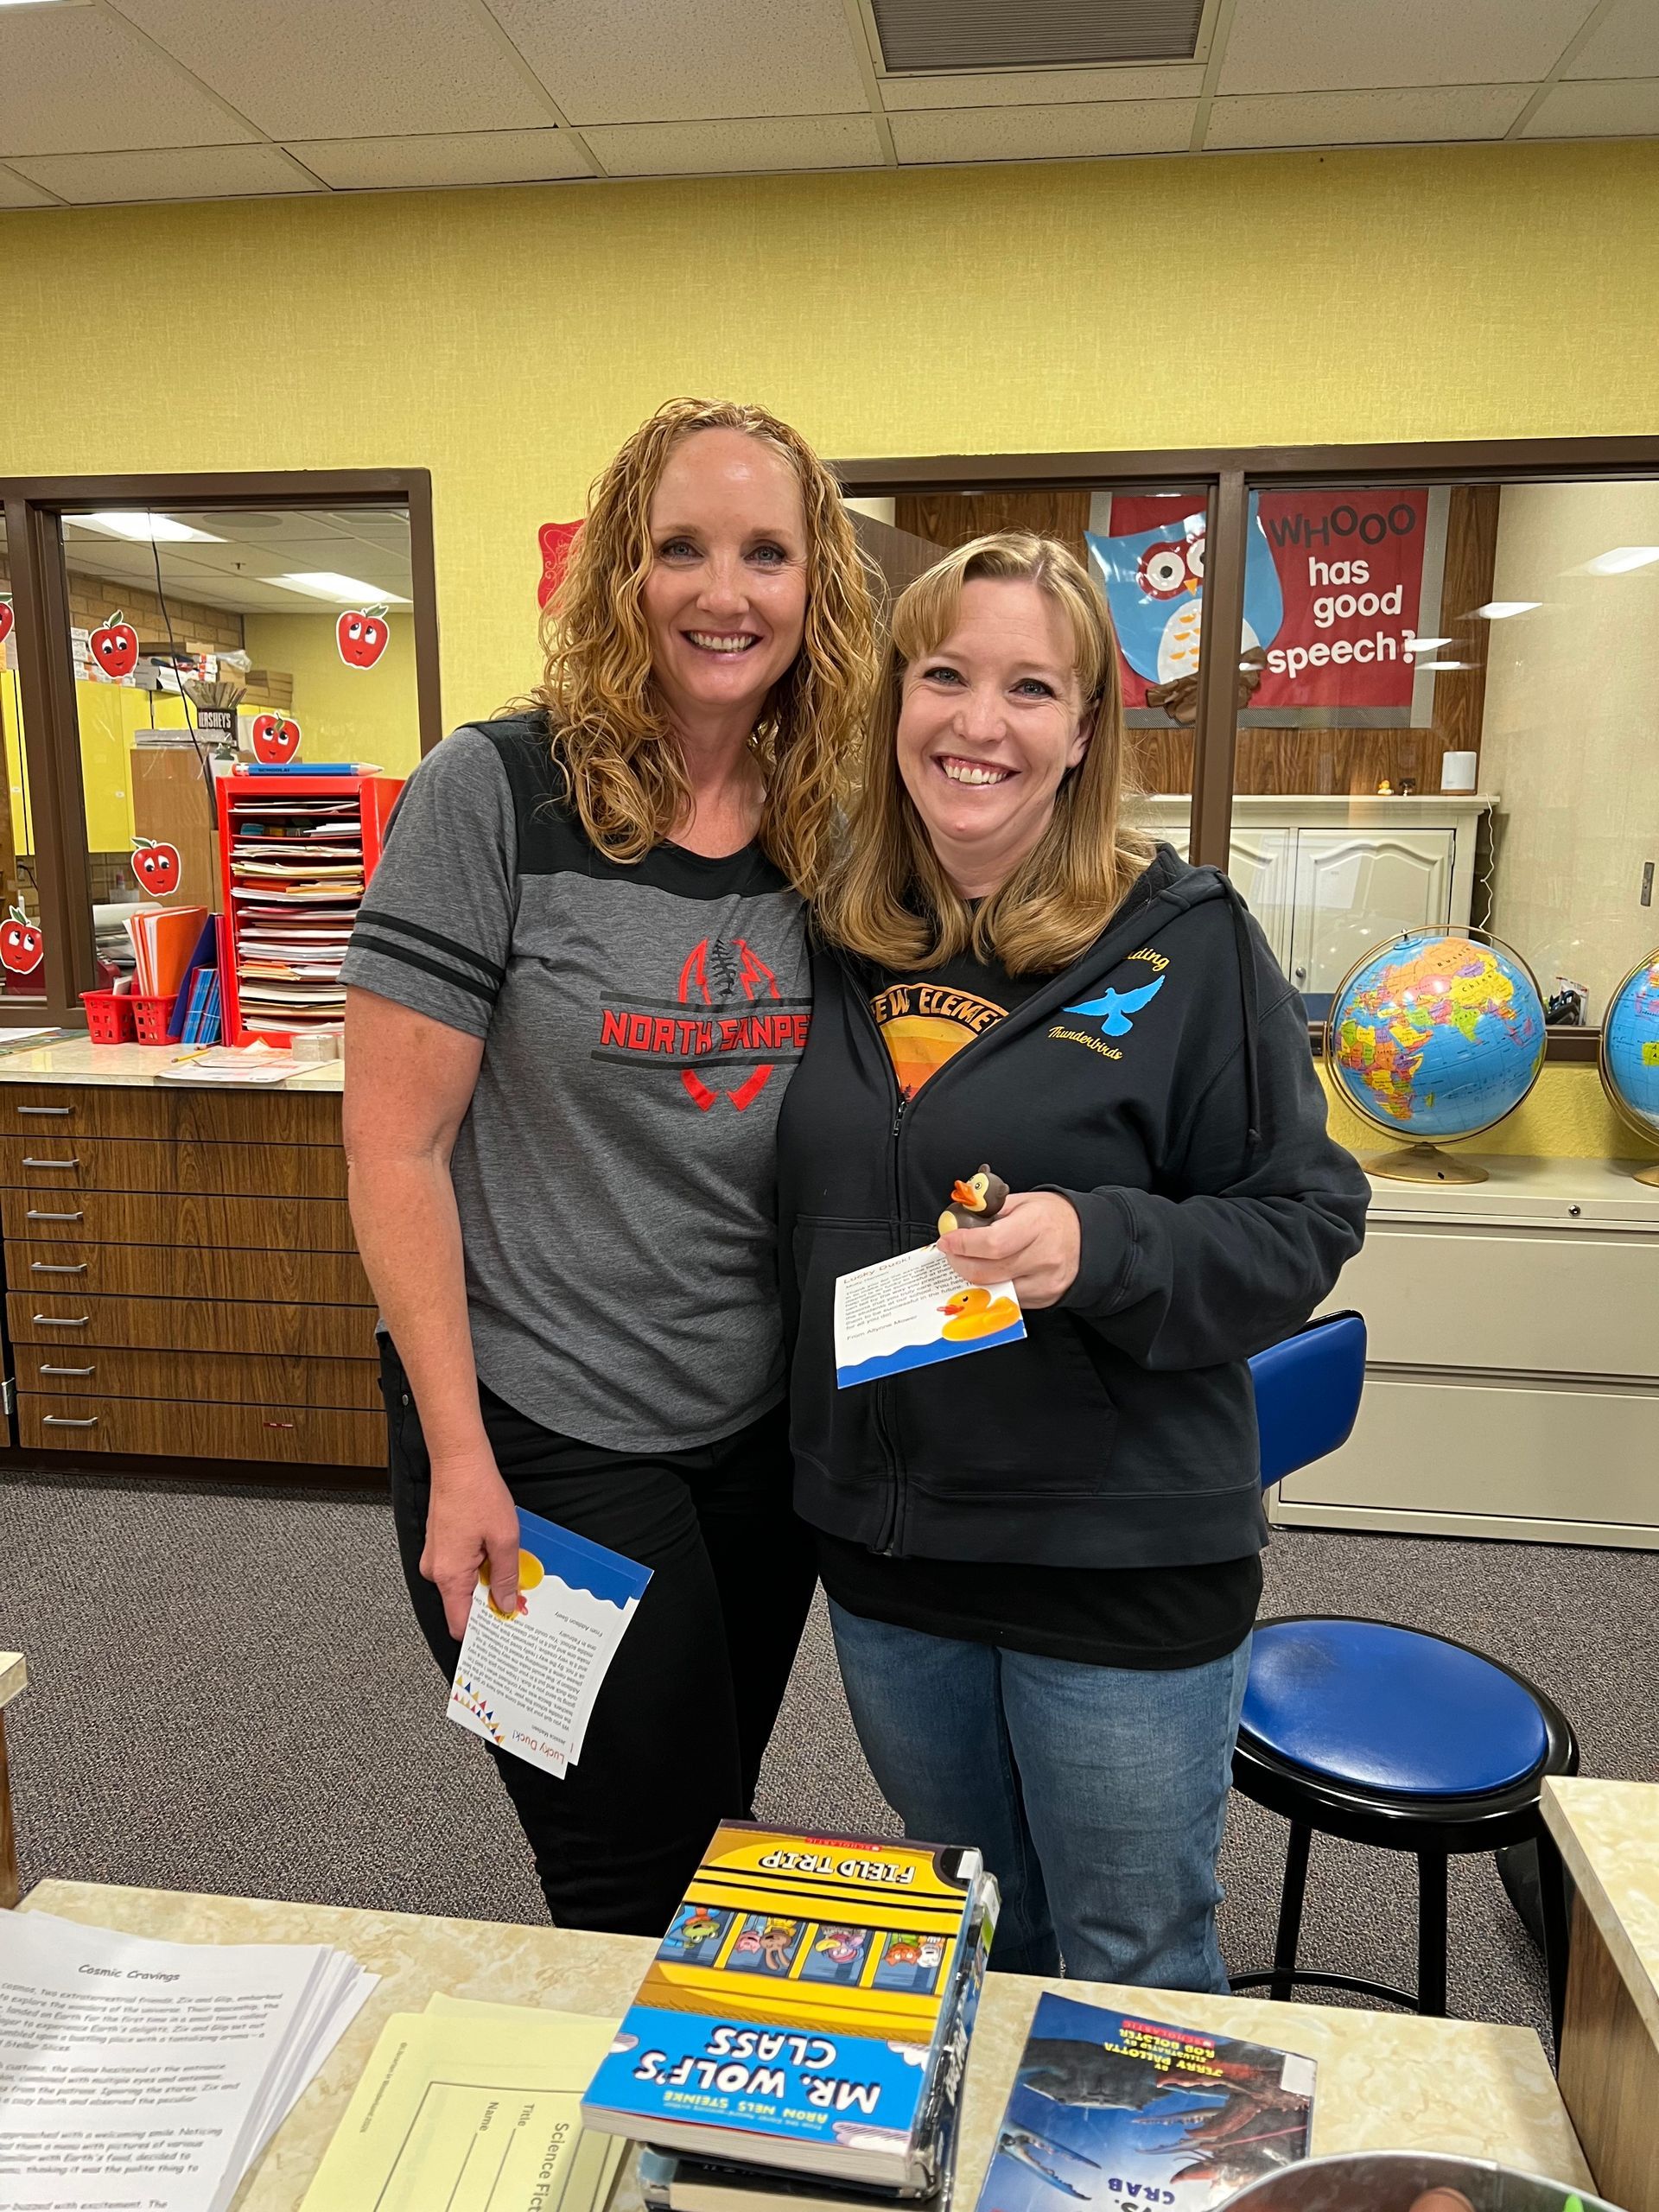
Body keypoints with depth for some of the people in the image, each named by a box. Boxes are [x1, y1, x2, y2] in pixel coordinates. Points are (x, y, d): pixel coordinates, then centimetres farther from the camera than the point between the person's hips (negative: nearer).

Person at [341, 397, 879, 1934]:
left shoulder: (824, 828, 2)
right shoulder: (493, 794, -13)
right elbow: (394, 1146, -13)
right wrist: (460, 1461, -15)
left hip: (766, 1428, 6)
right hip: (543, 1439, -5)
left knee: (713, 1827, 24)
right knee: (644, 1891, 9)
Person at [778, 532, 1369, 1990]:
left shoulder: (1184, 941, -11)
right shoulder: (840, 938, 2)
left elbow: (1303, 1224, -11)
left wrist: (1101, 1249, -28)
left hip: (1124, 1557, -4)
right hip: (886, 1545, 5)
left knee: (1134, 1973, 15)